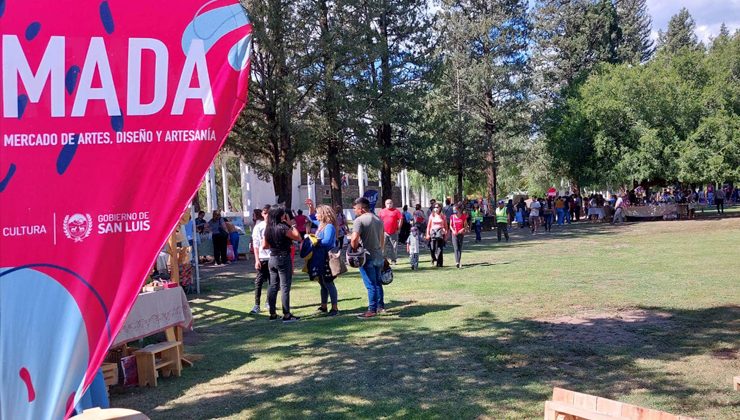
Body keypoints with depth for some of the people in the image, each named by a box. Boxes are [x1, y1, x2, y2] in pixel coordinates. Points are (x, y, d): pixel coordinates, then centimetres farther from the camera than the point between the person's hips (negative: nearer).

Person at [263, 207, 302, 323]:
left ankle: (272, 313, 17)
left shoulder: (268, 229, 4)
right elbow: (298, 237, -12)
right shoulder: (283, 228, -17)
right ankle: (286, 315, 1)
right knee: (285, 287, -2)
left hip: (272, 259, 7)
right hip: (284, 258, -7)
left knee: (273, 286, 12)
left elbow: (264, 246, 12)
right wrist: (291, 224, -5)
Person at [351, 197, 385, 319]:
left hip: (367, 257, -7)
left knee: (371, 285, -2)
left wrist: (355, 249, -10)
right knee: (378, 282, 19)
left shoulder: (359, 220, -15)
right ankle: (381, 306, 27)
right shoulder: (378, 219, 10)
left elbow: (354, 239, -25)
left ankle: (372, 310, 3)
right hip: (379, 256, 8)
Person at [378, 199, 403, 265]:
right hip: (384, 232, 2)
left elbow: (401, 219, 1)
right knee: (382, 246, -1)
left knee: (394, 247, 2)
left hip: (393, 232, -2)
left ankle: (393, 260, 10)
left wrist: (398, 228, -2)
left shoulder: (396, 211, 2)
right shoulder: (382, 211, 11)